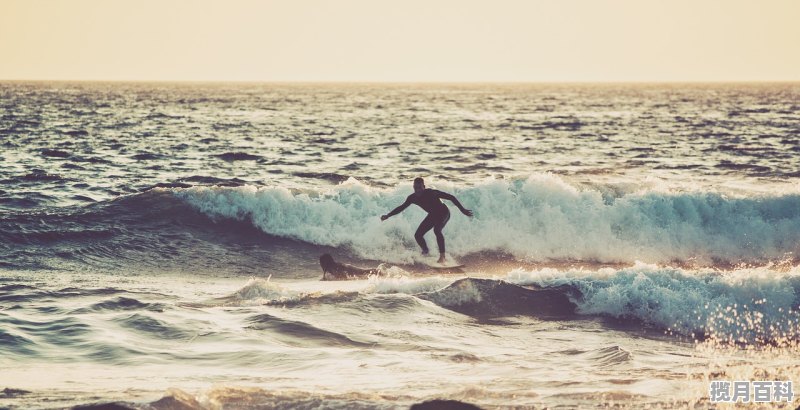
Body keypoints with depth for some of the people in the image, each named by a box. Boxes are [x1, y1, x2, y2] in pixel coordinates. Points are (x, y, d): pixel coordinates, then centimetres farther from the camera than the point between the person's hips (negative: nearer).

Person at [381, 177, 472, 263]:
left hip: (443, 213, -6)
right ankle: (425, 252, 24)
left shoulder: (431, 193, -30)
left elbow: (451, 197, -27)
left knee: (437, 230, -34)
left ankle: (442, 256, -29)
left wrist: (463, 210, -31)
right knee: (418, 235, -4)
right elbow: (401, 207, 3)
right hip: (432, 215, 6)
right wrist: (388, 216, 0)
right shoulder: (412, 198, -14)